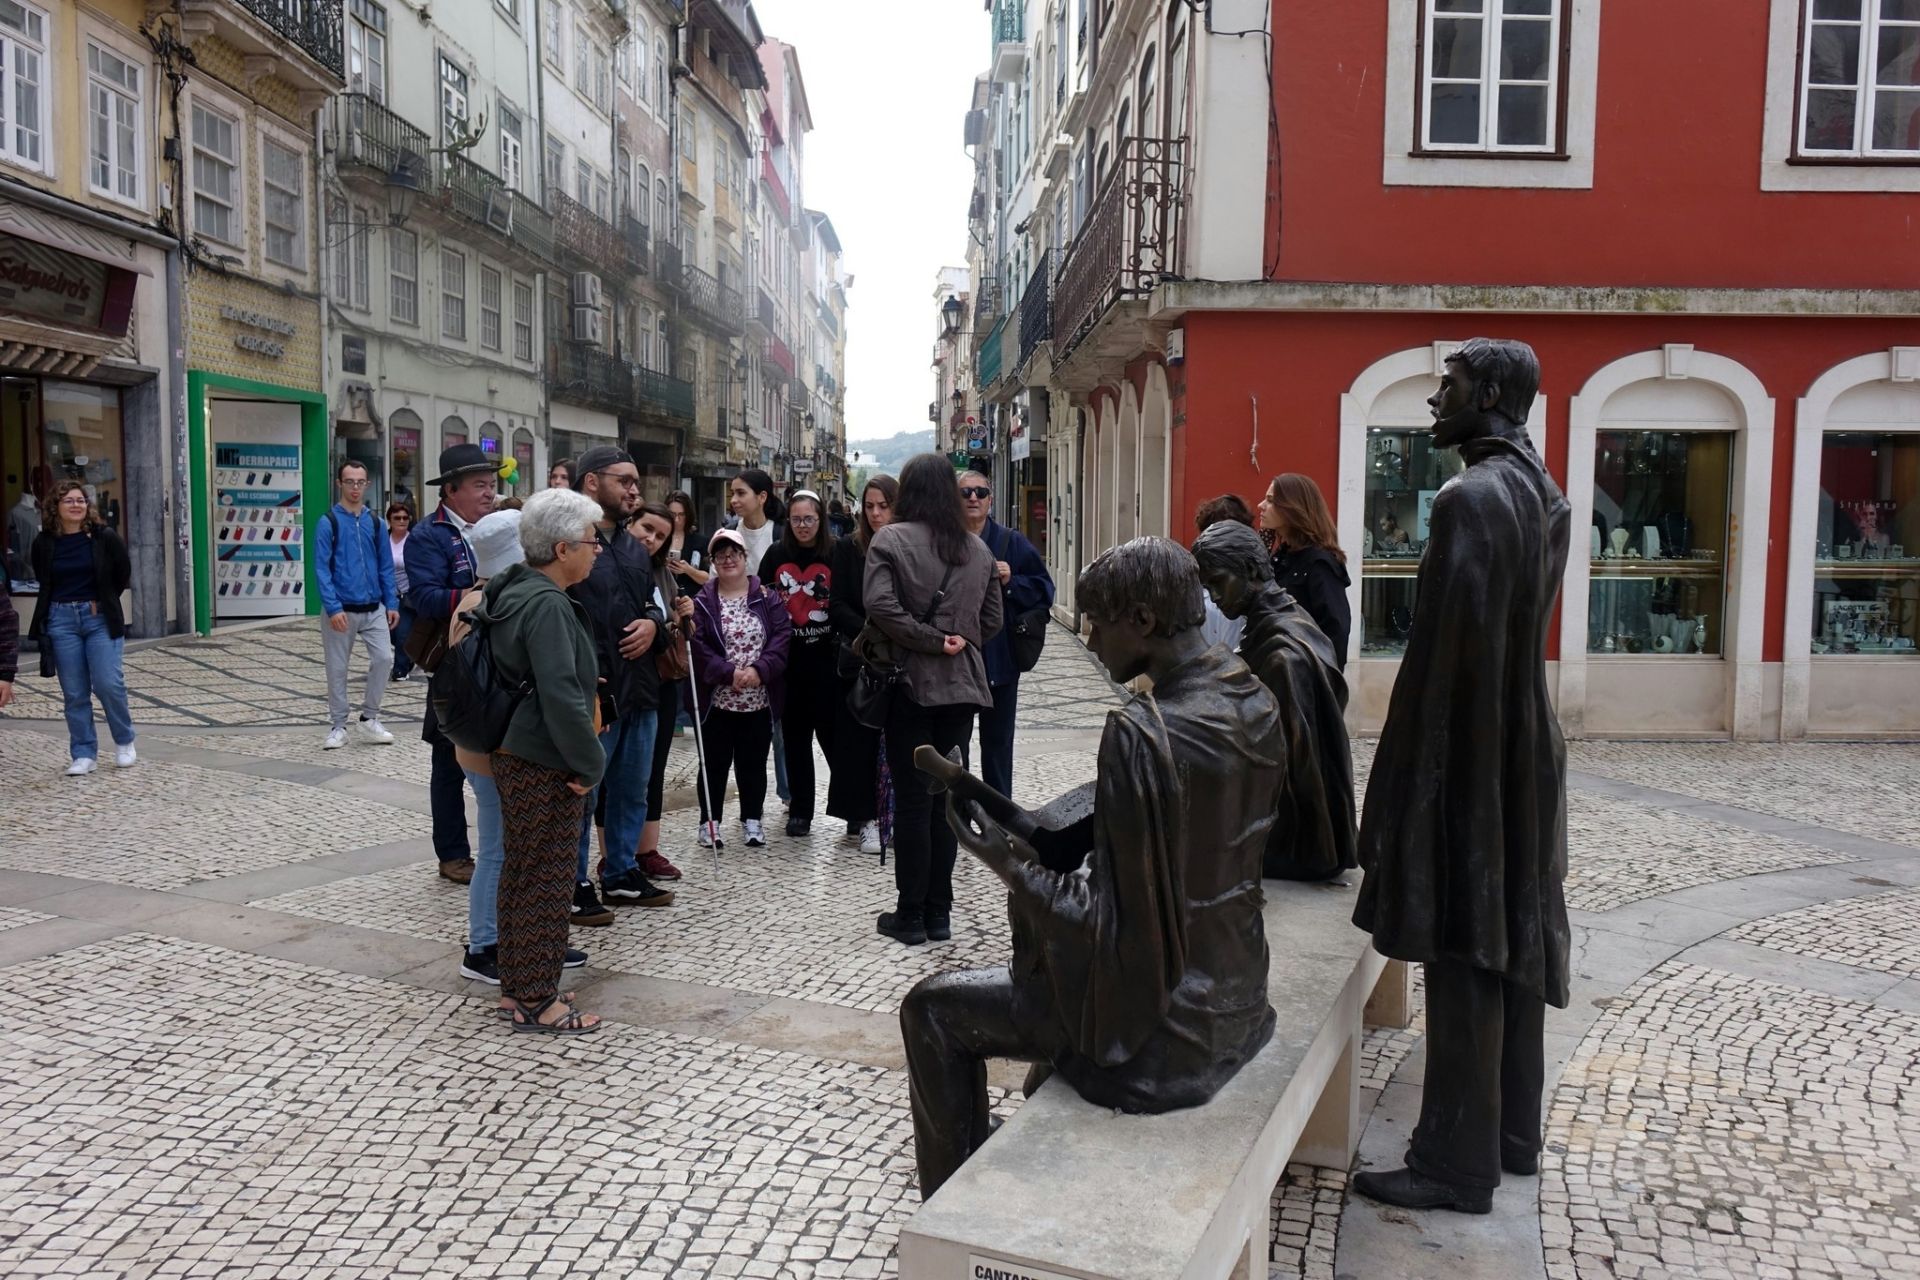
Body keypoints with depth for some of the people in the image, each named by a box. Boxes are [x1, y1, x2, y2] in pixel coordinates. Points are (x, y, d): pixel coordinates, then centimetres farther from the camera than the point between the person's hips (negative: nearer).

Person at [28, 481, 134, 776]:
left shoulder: (104, 537, -3)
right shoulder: (44, 543, 2)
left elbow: (123, 574, 7)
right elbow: (43, 581, 16)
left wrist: (102, 602, 5)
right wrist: (68, 603, 7)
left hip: (100, 618, -2)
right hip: (61, 620, 2)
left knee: (108, 683, -9)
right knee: (74, 693, 4)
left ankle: (124, 742, 13)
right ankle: (83, 754, 11)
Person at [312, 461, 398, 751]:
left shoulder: (375, 522, 8)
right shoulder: (328, 522, -5)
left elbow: (386, 566, 10)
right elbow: (321, 569, -9)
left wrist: (391, 603, 4)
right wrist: (333, 608, -18)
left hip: (374, 609, 3)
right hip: (341, 611, -3)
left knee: (384, 659, -5)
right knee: (337, 669, 5)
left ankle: (369, 718, 12)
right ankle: (338, 726, 17)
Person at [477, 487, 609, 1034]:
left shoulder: (515, 590, 10)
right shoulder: (546, 605, -22)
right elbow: (561, 695, -26)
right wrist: (590, 764, -18)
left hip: (517, 757, 10)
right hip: (545, 767, -10)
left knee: (521, 874, 18)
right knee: (546, 881, 1)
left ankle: (517, 986, 30)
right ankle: (537, 1001, 13)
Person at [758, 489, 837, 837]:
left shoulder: (836, 554, -4)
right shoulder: (776, 554, 5)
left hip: (826, 657, -3)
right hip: (788, 658, 3)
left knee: (831, 730, -3)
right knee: (794, 735, 10)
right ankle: (800, 809, 19)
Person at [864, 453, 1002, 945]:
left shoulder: (890, 539, -7)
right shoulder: (977, 548, 8)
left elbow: (881, 605, -19)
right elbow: (992, 619, 11)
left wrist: (931, 641, -11)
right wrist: (954, 641, 11)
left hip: (911, 684, -4)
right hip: (963, 686, 4)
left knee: (912, 801, 2)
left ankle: (910, 916, 9)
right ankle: (939, 913, 16)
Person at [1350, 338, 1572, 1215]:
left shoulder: (1470, 497, -19)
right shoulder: (1544, 494, 11)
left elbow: (1449, 651, -23)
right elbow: (1515, 631, 12)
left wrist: (1402, 788, -18)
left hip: (1469, 760, -10)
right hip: (1525, 752, 10)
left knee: (1462, 960, -1)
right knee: (1512, 946, 17)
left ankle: (1456, 1164, 11)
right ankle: (1512, 1134, 30)